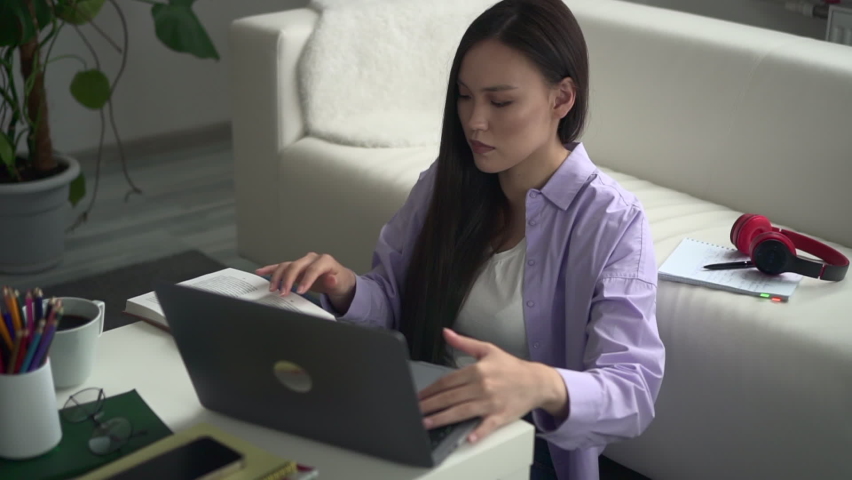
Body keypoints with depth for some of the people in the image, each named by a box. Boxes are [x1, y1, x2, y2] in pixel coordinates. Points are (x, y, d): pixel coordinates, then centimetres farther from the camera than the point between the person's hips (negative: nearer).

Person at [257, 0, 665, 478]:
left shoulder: (613, 223, -13)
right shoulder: (445, 182, 3)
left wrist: (542, 386, -44)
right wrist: (345, 289, -15)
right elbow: (391, 302, 9)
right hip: (421, 424, 5)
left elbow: (633, 391, -22)